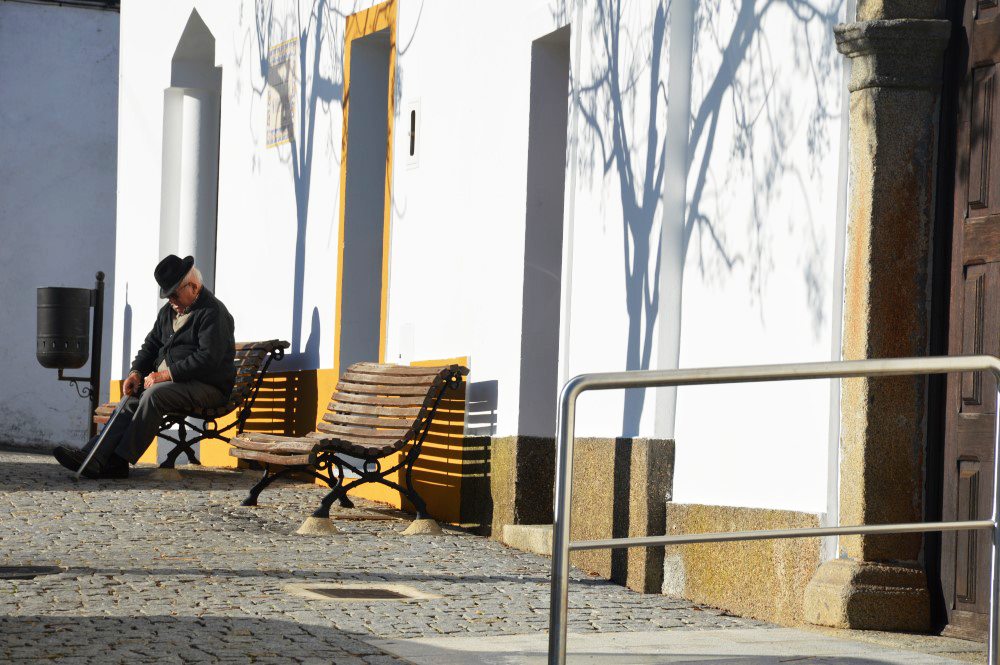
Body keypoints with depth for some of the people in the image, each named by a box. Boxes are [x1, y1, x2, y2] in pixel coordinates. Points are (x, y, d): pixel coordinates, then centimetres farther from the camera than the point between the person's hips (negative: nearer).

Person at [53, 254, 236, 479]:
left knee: (154, 394, -31)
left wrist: (167, 374, -23)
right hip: (167, 380, 8)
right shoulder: (169, 310, 17)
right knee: (133, 400, -17)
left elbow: (208, 358, -22)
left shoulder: (213, 312, -12)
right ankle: (93, 457, -31)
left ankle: (120, 461, -31)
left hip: (208, 387, -8)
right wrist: (136, 372, 3)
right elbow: (152, 343, 23)